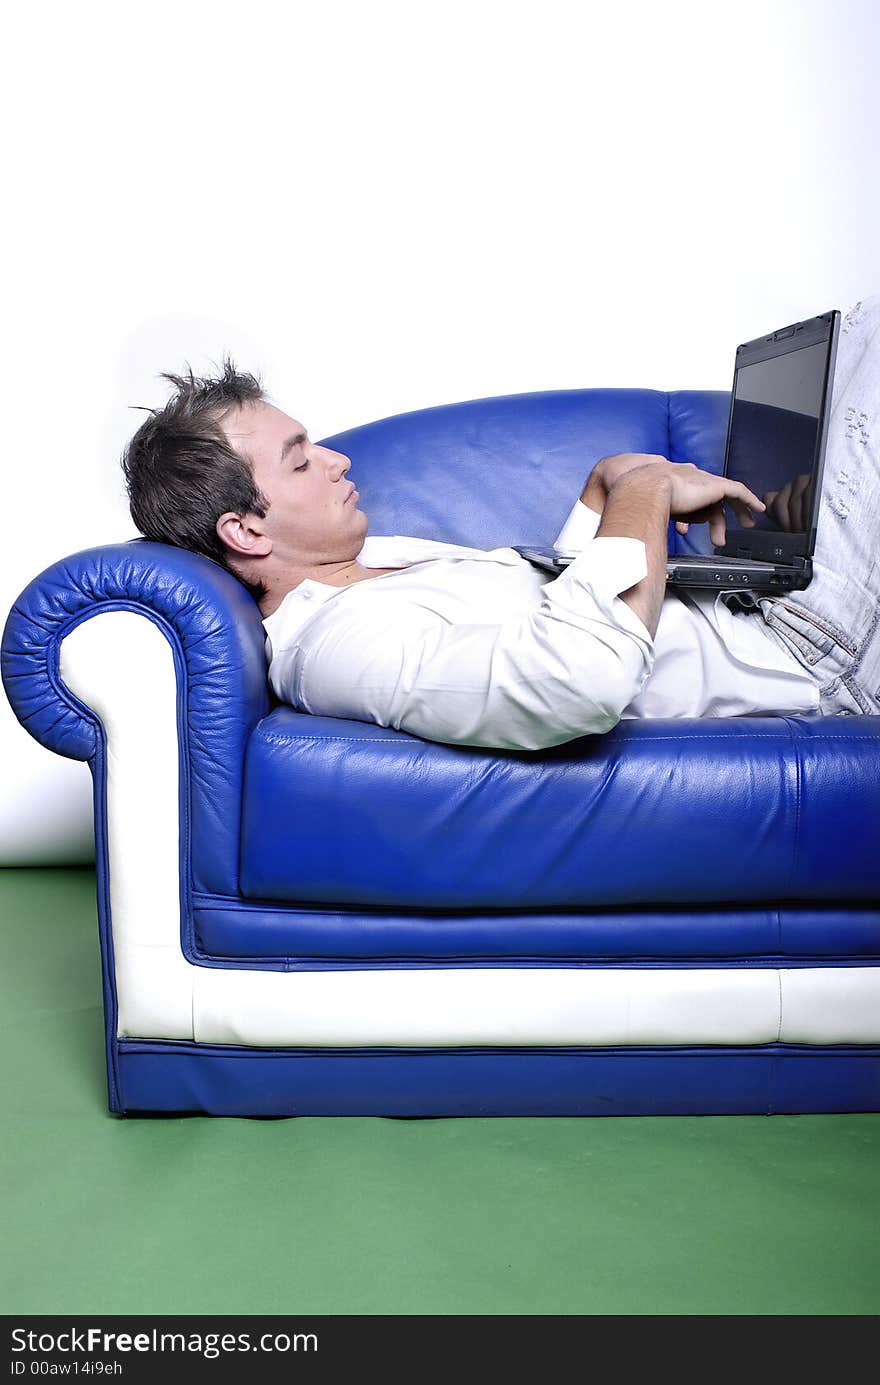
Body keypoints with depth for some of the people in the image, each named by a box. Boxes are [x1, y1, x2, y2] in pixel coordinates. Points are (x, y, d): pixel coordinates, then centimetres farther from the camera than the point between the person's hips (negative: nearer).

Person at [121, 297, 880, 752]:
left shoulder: (371, 557, 6)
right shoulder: (341, 640, -27)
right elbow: (579, 675, -44)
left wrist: (610, 478, 2)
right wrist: (642, 491, -28)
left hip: (736, 608, 9)